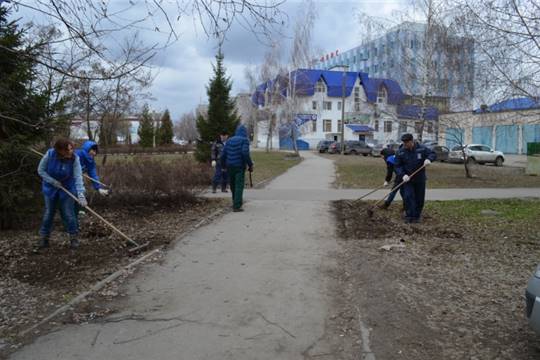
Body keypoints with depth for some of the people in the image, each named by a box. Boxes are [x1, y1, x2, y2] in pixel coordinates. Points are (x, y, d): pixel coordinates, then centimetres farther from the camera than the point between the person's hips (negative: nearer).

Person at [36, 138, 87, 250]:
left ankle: (74, 237, 14)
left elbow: (78, 177, -31)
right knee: (49, 213, 10)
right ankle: (43, 238, 23)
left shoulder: (75, 158, -26)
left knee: (68, 214, -1)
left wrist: (81, 194, -42)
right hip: (50, 187, 1)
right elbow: (41, 170, -12)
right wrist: (53, 182, -21)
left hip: (68, 188, -1)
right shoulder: (50, 154, -25)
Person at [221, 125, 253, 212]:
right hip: (240, 166, -5)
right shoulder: (244, 140, -6)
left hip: (230, 166, 6)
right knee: (239, 186, -3)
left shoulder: (229, 140, 10)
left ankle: (235, 202, 33)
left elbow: (223, 154, 7)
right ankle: (237, 206, -8)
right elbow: (245, 153, -20)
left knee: (233, 185, 18)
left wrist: (223, 166, 16)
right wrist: (250, 165, -13)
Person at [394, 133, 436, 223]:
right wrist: (403, 175, -23)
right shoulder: (400, 152, -9)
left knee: (419, 198, 7)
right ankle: (409, 216, -4)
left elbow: (433, 154, 1)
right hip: (407, 179, -1)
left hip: (420, 179, 1)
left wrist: (428, 159, -23)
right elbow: (397, 166, -7)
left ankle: (416, 216, 20)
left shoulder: (421, 149, -8)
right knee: (408, 197, -13)